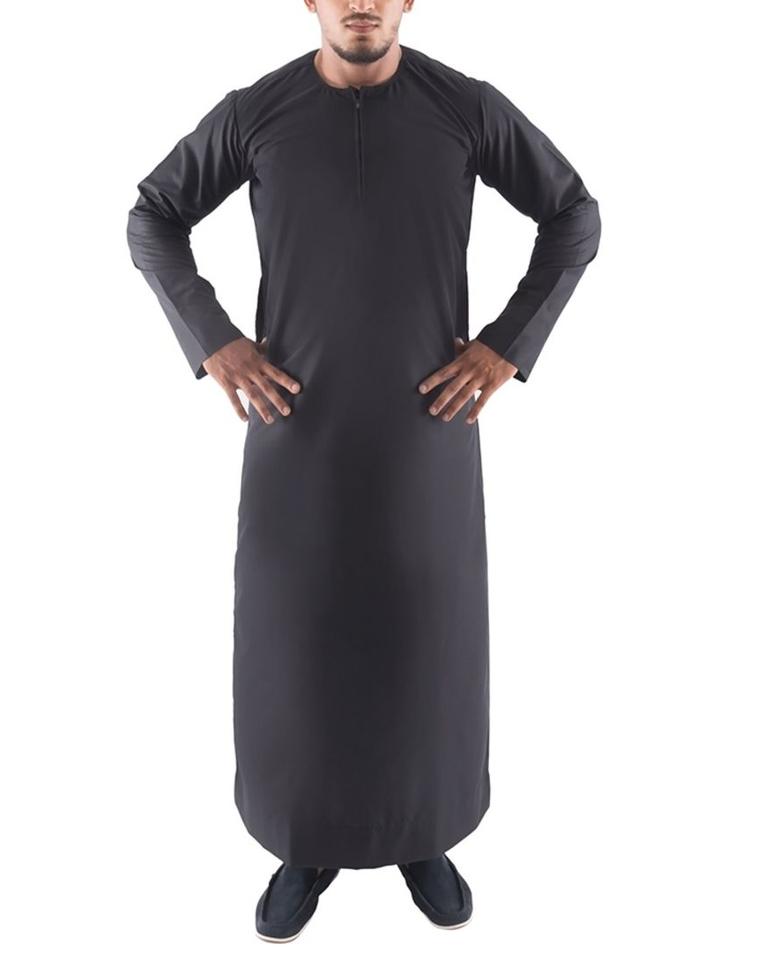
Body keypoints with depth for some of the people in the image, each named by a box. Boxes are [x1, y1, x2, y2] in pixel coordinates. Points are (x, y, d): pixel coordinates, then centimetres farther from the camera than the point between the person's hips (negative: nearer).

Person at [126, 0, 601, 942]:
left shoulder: (468, 106, -1)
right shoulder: (253, 111, 1)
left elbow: (574, 217, 7)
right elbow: (151, 220, 10)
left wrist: (507, 346, -5)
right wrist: (212, 343, -5)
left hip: (426, 420, 0)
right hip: (299, 421, 1)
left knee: (427, 629, 8)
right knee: (292, 629, 6)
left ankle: (422, 838, 33)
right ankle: (308, 844, 30)